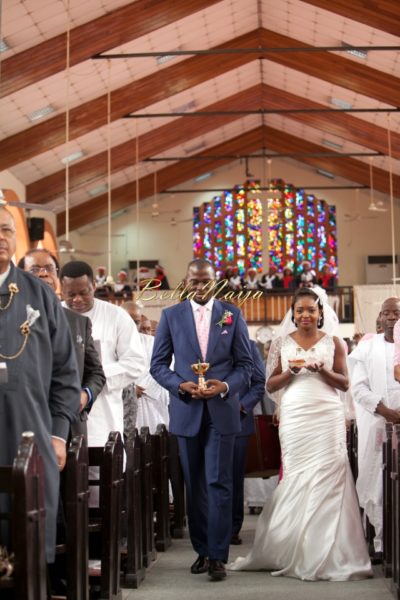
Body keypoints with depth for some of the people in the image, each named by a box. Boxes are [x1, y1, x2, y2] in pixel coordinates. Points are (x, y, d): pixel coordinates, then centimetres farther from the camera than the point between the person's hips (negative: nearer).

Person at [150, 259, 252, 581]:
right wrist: (181, 385, -14)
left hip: (222, 411, -2)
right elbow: (158, 364, 3)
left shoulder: (232, 314, 3)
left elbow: (245, 364, 2)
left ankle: (218, 555, -2)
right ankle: (202, 550, 20)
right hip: (186, 411, 2)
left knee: (218, 483, -6)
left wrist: (226, 386, -15)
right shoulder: (171, 315, 4)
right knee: (195, 485, 10)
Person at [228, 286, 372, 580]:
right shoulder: (282, 343, 10)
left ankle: (327, 553, 4)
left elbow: (344, 383, 6)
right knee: (296, 481, 1)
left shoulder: (333, 342, 7)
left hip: (328, 417, -1)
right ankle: (293, 551, 12)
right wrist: (291, 371, -9)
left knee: (327, 479, -5)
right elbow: (270, 385, 9)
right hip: (294, 418, 1)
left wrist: (322, 370, -11)